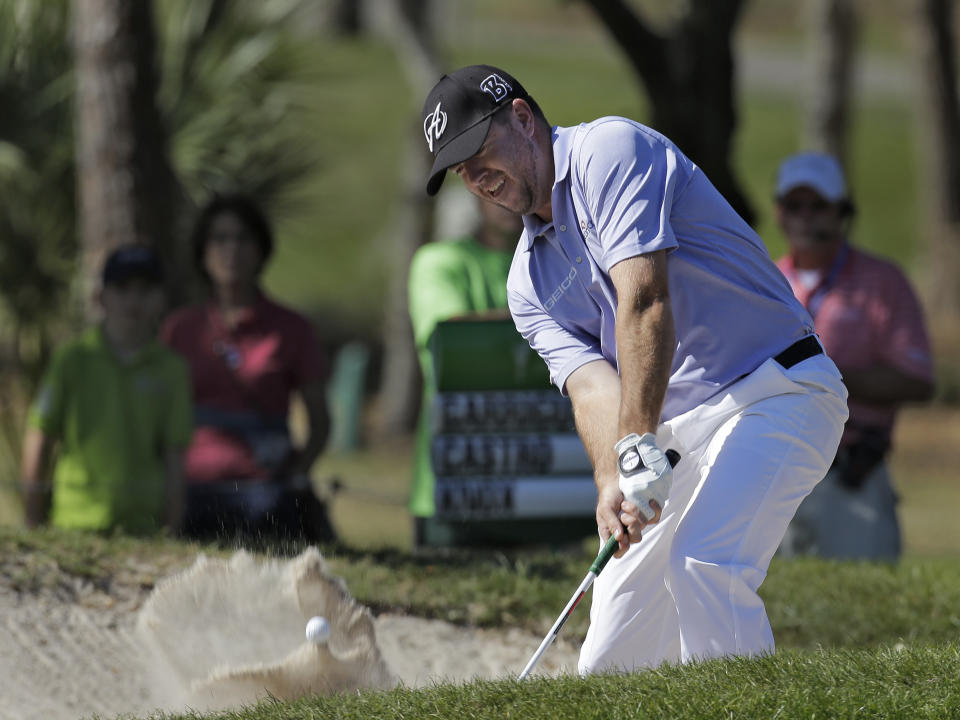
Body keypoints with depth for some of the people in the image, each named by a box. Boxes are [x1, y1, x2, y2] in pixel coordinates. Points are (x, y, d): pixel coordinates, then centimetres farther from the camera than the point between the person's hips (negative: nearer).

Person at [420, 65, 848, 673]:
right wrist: (611, 479, -26)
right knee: (609, 667, 1)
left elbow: (644, 299, -22)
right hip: (681, 434, 8)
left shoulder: (611, 150, -9)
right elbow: (592, 384, -4)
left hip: (776, 394, -8)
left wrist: (638, 447, -30)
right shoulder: (530, 281, 13)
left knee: (703, 566, -31)